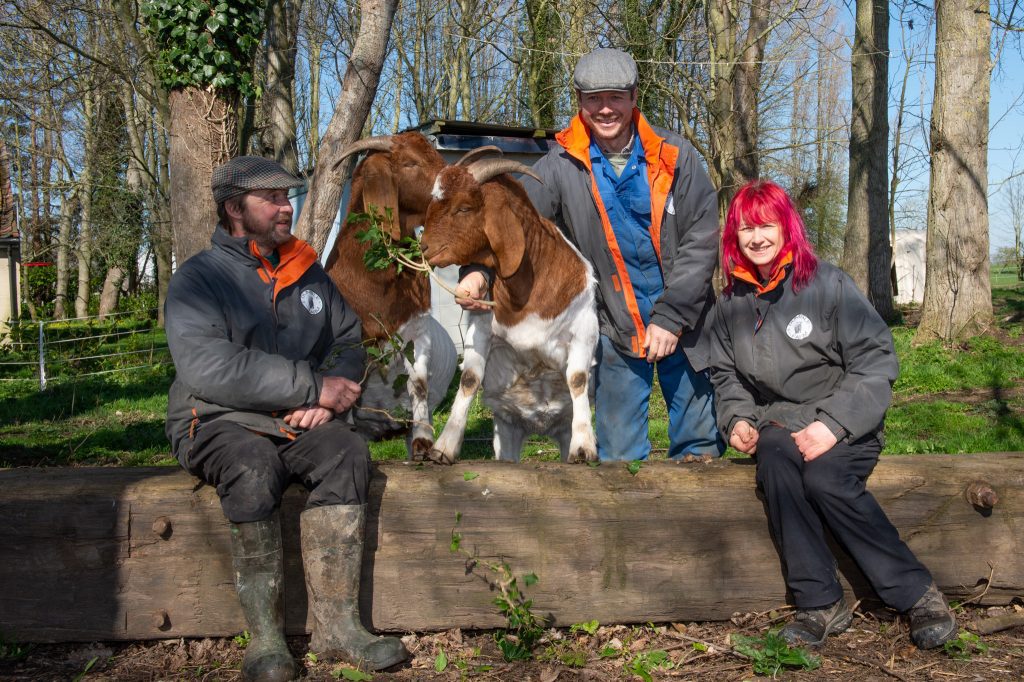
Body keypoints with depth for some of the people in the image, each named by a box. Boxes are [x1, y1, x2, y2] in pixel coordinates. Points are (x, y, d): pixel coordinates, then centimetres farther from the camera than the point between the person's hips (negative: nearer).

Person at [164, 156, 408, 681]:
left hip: (298, 421, 5)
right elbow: (209, 367, -19)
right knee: (253, 466, -36)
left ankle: (336, 624, -26)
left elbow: (348, 341, 17)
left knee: (346, 452, -26)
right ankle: (265, 634, -27)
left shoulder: (308, 273, 16)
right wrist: (313, 386, -19)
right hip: (218, 422, -4)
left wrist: (330, 395, -7)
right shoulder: (198, 279, -3)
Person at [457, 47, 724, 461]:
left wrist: (671, 317, -11)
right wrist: (479, 271, -34)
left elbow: (702, 240, -4)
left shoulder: (674, 156, -2)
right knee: (619, 456, 6)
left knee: (704, 445, 10)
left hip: (682, 324, 1)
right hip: (615, 329, -1)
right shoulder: (562, 167, -4)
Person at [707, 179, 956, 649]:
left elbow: (877, 360, -9)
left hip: (843, 423, -3)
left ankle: (917, 592, -16)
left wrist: (832, 424, -18)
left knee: (825, 478, -33)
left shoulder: (827, 284, -5)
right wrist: (737, 419, -1)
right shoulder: (732, 303, 9)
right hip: (777, 424, 3)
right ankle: (820, 603, -25)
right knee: (774, 463, -31)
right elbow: (726, 375, 20)